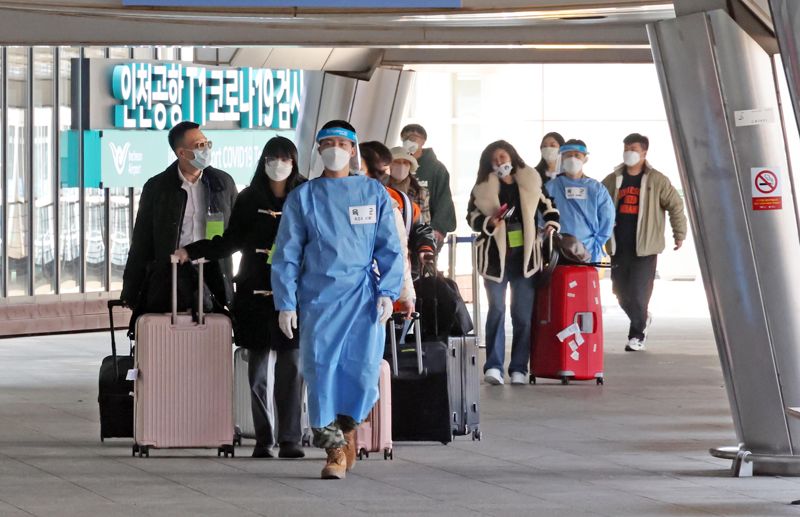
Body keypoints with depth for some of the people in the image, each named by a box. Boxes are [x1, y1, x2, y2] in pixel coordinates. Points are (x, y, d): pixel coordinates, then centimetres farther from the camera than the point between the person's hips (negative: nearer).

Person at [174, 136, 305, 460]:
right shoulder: (249, 199, 9)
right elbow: (231, 241, 10)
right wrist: (191, 251, 0)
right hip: (255, 295, 2)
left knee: (291, 366, -8)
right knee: (257, 369, 2)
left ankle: (289, 439, -6)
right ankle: (263, 439, 6)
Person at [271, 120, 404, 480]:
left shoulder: (374, 193, 10)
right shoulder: (302, 197, 9)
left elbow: (390, 248, 8)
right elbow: (287, 254, 7)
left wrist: (388, 292, -4)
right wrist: (286, 303, 0)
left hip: (363, 294, 0)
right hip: (319, 296, 0)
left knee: (364, 366, -11)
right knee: (320, 366, -10)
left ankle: (347, 424, 16)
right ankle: (334, 447, 1)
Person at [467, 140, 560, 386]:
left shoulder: (530, 183, 7)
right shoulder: (483, 188, 3)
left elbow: (547, 205, 17)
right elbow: (472, 216, 3)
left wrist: (551, 226, 1)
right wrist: (489, 223, -15)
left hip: (524, 255, 1)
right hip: (495, 255, -1)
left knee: (523, 314, 2)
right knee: (496, 310, -3)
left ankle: (519, 368, 5)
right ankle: (494, 366, -4)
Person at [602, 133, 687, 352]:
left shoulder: (656, 181, -1)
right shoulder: (612, 180, 9)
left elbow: (676, 206, 3)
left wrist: (679, 234, 2)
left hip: (645, 248, -4)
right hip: (619, 247, 4)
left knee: (639, 294, -9)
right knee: (623, 295, 8)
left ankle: (637, 334, 5)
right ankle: (643, 320, 35)